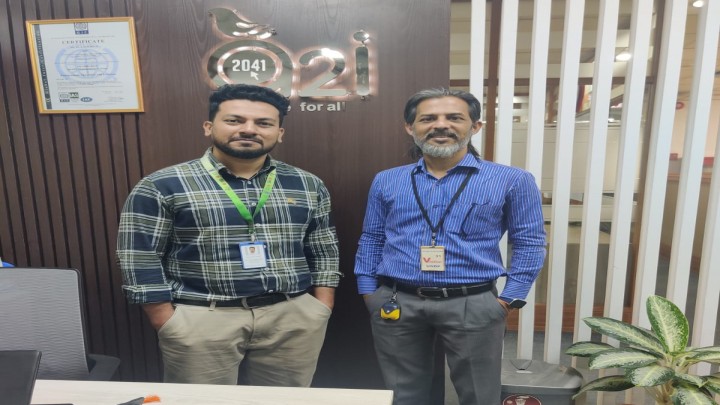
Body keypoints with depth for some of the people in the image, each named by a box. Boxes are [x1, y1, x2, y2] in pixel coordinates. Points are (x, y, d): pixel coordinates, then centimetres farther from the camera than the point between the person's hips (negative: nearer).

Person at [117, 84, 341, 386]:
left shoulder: (307, 185, 4)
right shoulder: (162, 187, -6)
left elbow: (323, 252, 8)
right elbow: (140, 258, -4)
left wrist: (321, 313, 3)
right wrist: (168, 325, -6)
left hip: (294, 317, 3)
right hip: (200, 319, -2)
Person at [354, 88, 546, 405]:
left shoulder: (511, 181, -2)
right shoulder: (386, 181, 6)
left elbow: (529, 244, 1)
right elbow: (370, 241, 11)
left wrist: (508, 299, -6)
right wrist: (369, 292, 5)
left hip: (472, 305, -2)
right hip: (395, 304, 3)